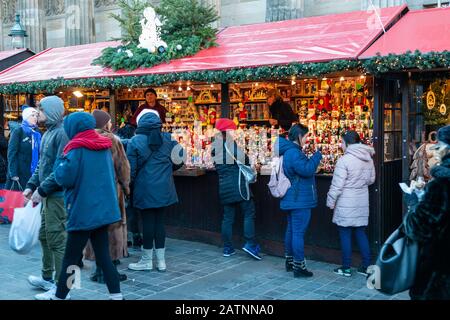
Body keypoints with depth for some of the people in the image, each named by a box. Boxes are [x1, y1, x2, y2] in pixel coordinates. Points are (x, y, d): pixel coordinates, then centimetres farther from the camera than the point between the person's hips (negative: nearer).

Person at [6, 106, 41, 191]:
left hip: (34, 173, 5)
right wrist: (13, 174, -15)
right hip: (20, 173, -4)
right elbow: (11, 154, -7)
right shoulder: (18, 132, -2)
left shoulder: (37, 133, 12)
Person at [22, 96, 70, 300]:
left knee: (57, 240, -5)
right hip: (47, 195, 10)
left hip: (57, 196, -10)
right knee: (45, 237, 18)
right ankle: (47, 278, 33)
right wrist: (31, 185, 9)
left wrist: (41, 190, -18)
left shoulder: (61, 133, -15)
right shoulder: (47, 134, 14)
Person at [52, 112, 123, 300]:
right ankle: (116, 296, 9)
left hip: (83, 212, -7)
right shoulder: (105, 147, 9)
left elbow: (64, 178, -13)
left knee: (70, 260, 5)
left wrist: (61, 160, 2)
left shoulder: (77, 149, -13)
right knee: (103, 257, 10)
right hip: (103, 210, 7)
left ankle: (59, 297, 17)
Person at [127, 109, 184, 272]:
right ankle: (161, 260, 15)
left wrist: (129, 186, 6)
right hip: (164, 188, 3)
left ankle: (147, 261, 13)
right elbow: (177, 161, 3)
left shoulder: (135, 141, -8)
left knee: (148, 221, 3)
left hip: (145, 188, -3)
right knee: (159, 221, 10)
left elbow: (131, 168, -6)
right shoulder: (168, 139, 0)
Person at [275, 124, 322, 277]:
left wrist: (313, 159, 13)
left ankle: (290, 261, 27)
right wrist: (317, 156, -14)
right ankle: (299, 266, -2)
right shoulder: (294, 152, -20)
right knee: (299, 232, -6)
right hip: (300, 200, -11)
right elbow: (306, 169, -26)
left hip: (293, 199, 11)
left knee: (292, 230, 17)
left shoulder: (288, 151, 14)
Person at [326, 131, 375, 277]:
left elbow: (337, 184, -15)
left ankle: (346, 268, 10)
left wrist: (330, 201, -5)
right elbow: (371, 179, 15)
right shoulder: (368, 158, 5)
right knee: (360, 233, 14)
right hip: (362, 202, 6)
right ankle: (366, 266, 16)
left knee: (345, 234, 4)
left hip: (346, 204, -6)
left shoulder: (344, 160, -16)